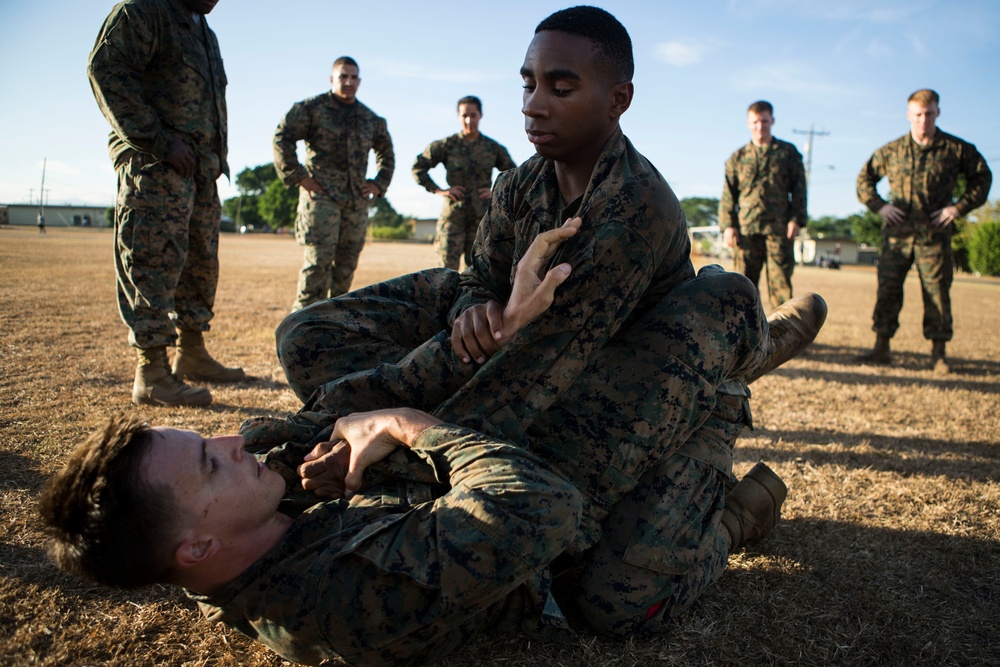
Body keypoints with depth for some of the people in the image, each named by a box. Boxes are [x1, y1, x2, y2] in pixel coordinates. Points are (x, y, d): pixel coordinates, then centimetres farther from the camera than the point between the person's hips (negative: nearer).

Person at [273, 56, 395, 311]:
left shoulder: (371, 119, 17)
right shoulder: (312, 108, 2)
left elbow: (386, 153, 30)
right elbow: (282, 137, -2)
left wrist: (379, 184, 16)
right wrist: (298, 176, -9)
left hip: (357, 200, 5)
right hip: (321, 195, -5)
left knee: (347, 263, 6)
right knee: (319, 259, -14)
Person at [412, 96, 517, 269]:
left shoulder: (493, 148, 7)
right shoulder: (447, 145, 2)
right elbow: (418, 167, 7)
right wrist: (438, 190, -2)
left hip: (482, 216, 2)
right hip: (453, 214, -2)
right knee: (448, 266, -6)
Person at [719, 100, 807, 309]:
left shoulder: (788, 152, 12)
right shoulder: (738, 157, 14)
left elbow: (799, 188, 9)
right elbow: (728, 194, 11)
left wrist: (796, 220, -3)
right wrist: (727, 225, -1)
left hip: (779, 228, -1)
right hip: (746, 229, 1)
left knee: (780, 282, -4)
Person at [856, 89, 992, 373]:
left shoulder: (956, 149, 3)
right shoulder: (891, 151, 6)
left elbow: (982, 177, 12)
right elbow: (864, 178, 16)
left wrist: (959, 207, -1)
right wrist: (879, 206, 1)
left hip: (934, 235, -1)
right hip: (897, 234, 2)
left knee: (937, 293, 1)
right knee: (887, 290, 1)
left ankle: (938, 352, 10)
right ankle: (882, 347, 9)